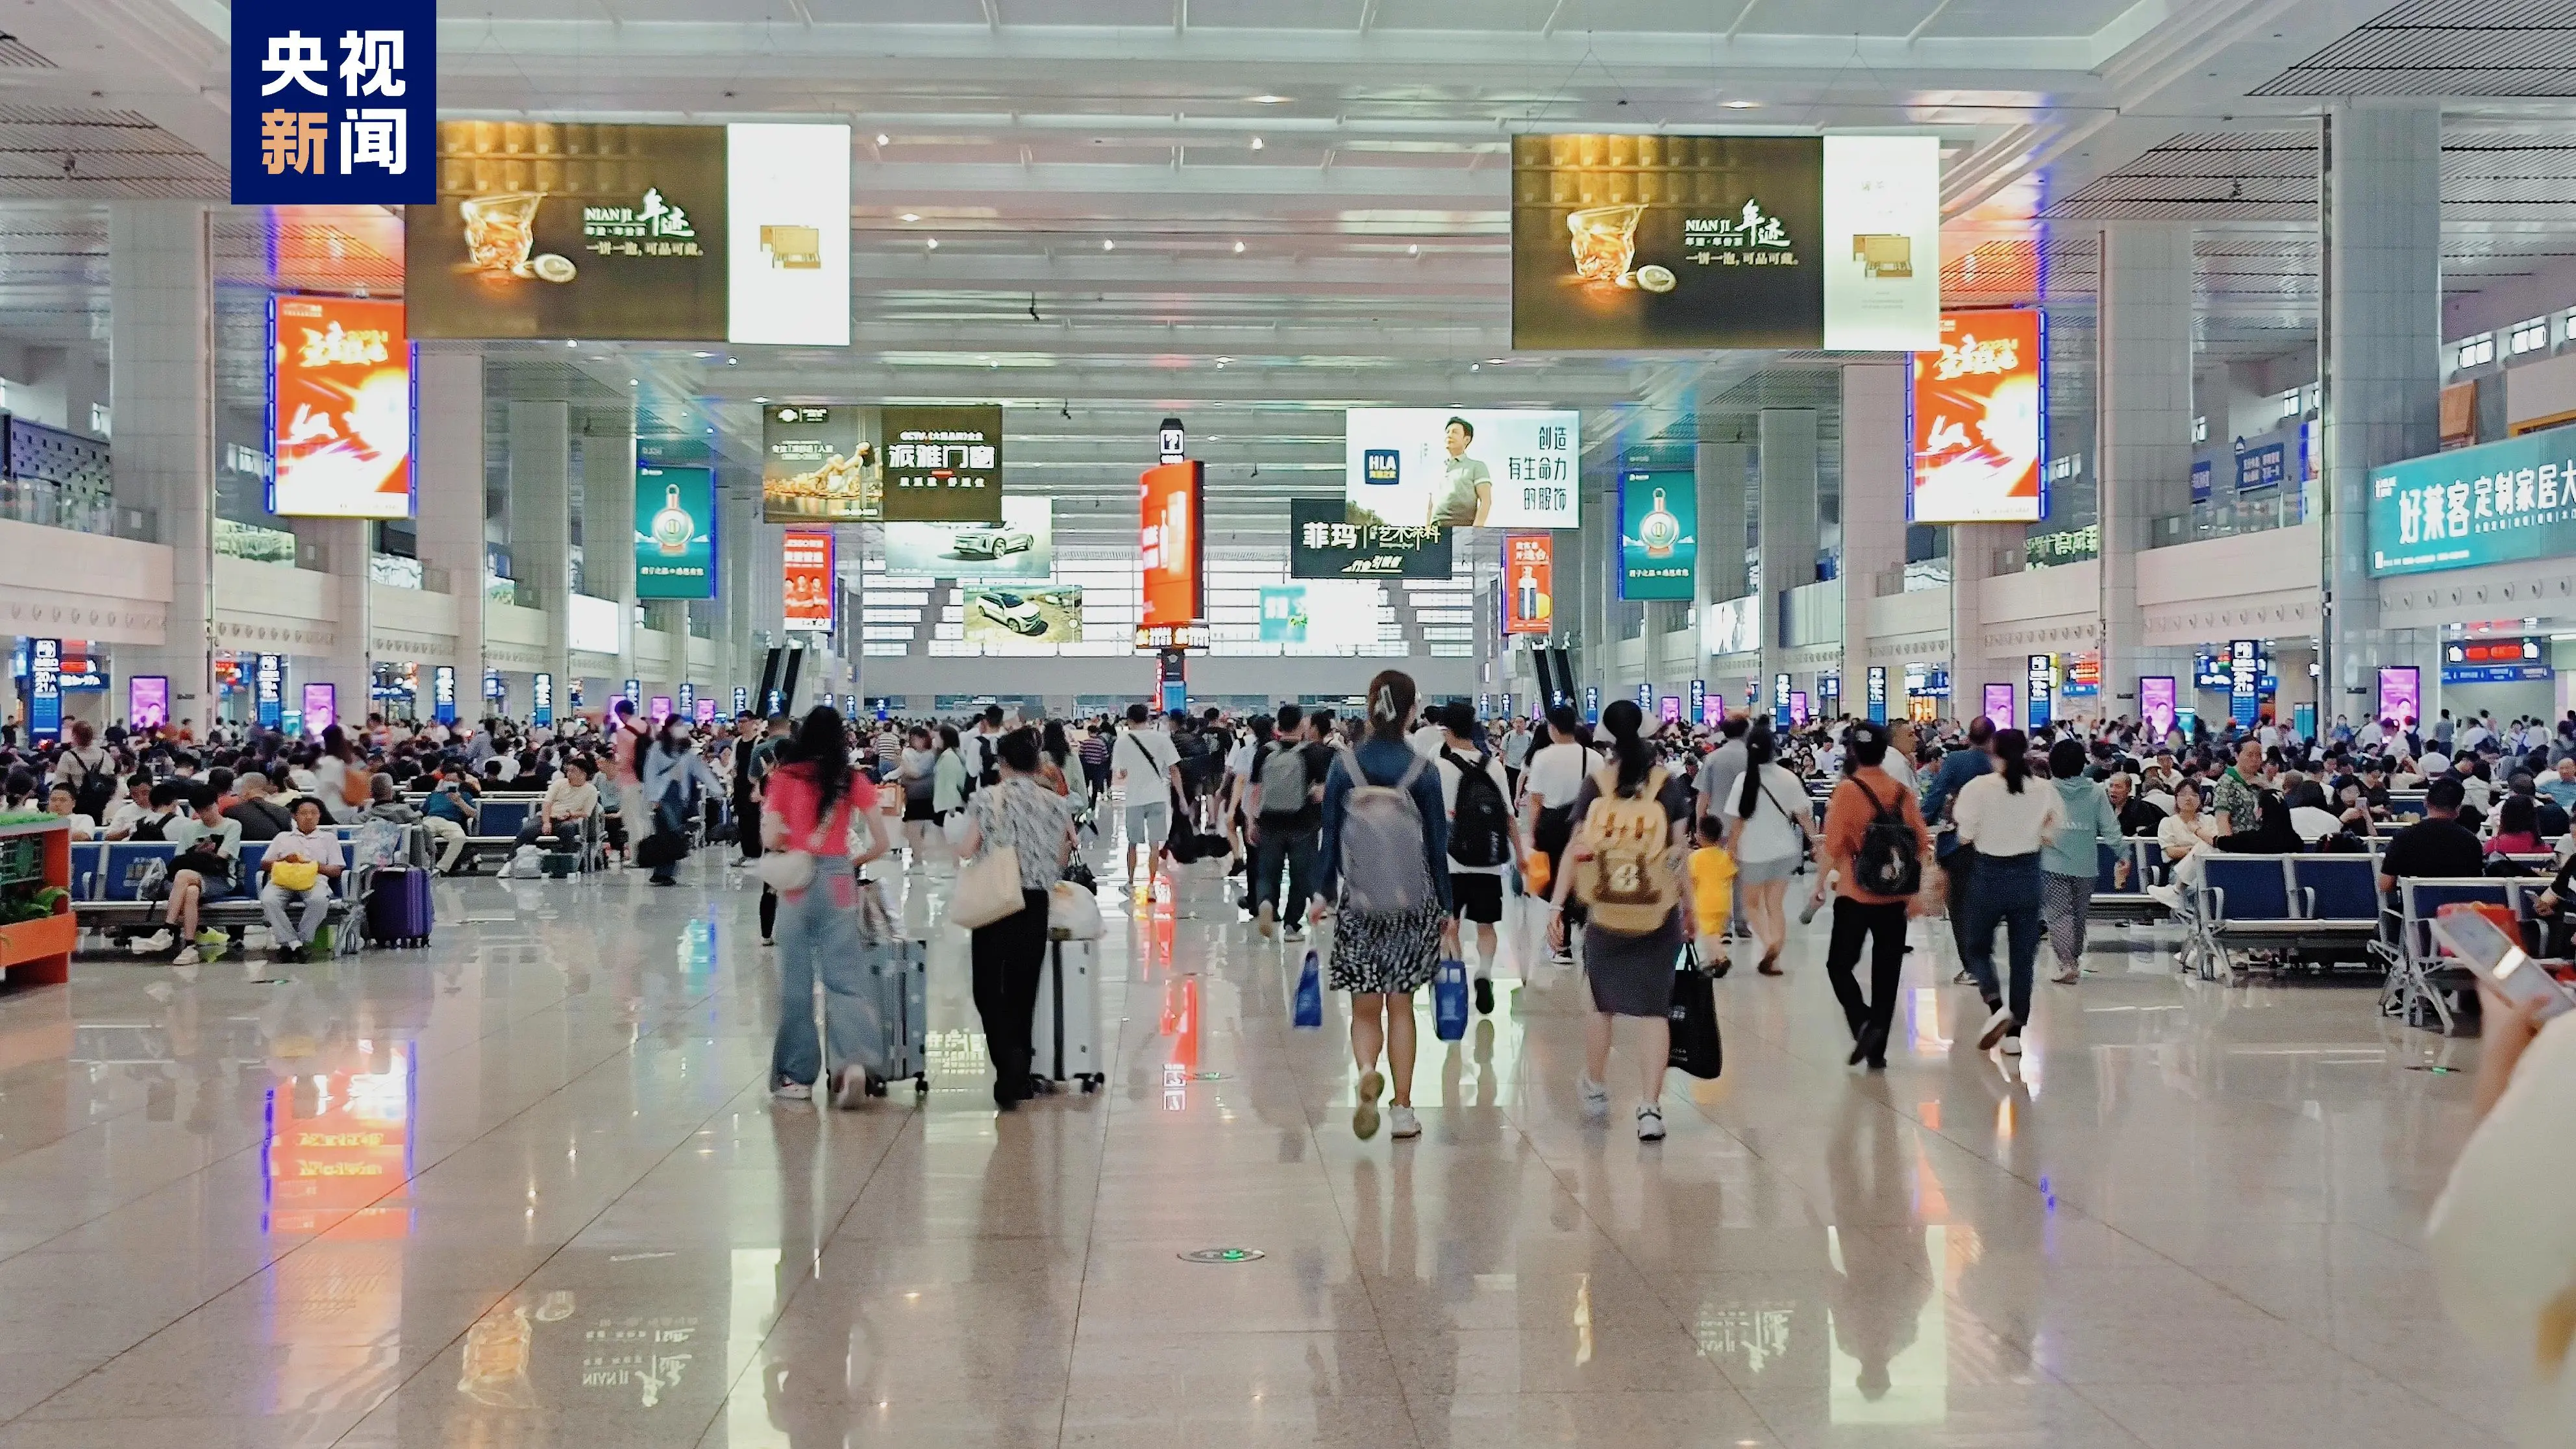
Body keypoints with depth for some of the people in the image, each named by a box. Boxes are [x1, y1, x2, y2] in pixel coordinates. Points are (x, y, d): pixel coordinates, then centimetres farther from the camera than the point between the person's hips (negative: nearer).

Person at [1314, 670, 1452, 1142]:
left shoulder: (1344, 766, -4)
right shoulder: (1422, 771, -5)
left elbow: (1329, 836, -1)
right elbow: (1437, 846, 0)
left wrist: (1322, 894, 8)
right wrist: (1447, 910, 7)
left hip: (1357, 904, 0)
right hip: (1413, 905, 0)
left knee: (1365, 1009, 8)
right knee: (1401, 1006, 12)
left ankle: (1367, 1072, -21)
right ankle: (1403, 1109, 11)